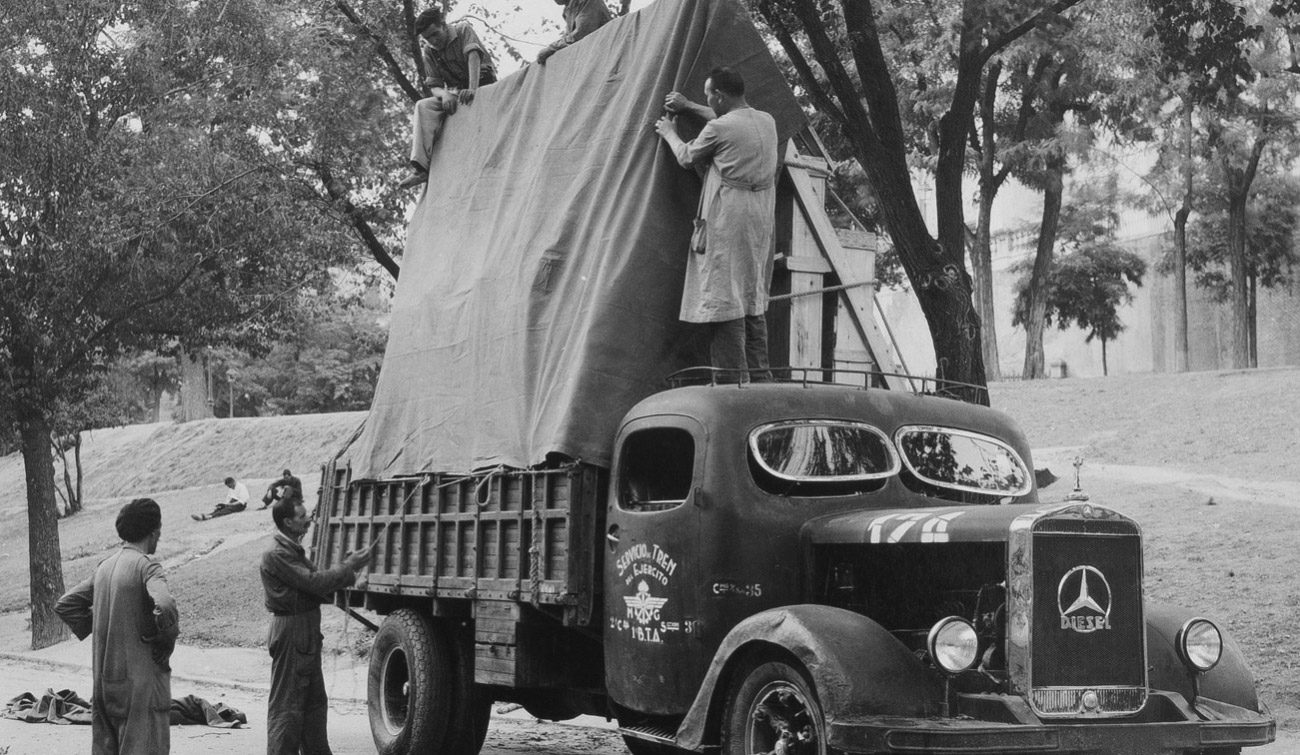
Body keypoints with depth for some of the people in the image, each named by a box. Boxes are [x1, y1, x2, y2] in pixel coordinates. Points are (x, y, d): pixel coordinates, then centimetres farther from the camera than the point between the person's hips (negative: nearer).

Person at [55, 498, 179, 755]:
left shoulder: (104, 566, 10)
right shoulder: (146, 566, -13)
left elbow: (65, 606, 17)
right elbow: (164, 607, -30)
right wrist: (166, 643, -13)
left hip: (102, 681, 8)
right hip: (140, 681, -7)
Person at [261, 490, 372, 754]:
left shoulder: (294, 550, 17)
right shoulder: (276, 555, -16)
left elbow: (318, 585, 13)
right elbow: (315, 583, -21)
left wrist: (349, 566, 2)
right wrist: (350, 567, -13)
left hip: (307, 637, 10)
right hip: (291, 635, -10)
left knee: (315, 702, 16)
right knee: (286, 705, -6)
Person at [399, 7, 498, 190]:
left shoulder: (463, 30, -8)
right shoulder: (429, 51, 4)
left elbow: (473, 56, -24)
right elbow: (433, 86, -1)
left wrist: (472, 89, -40)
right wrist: (444, 94, -27)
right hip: (456, 95, 4)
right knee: (424, 107, -21)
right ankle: (420, 167, -34)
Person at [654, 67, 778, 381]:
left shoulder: (718, 129, -13)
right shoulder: (766, 121, 9)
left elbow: (687, 158, 5)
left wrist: (669, 133, 25)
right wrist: (688, 107, 36)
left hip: (727, 220, -8)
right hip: (761, 221, 8)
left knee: (724, 297, -5)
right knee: (754, 301, 14)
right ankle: (759, 376, 17)